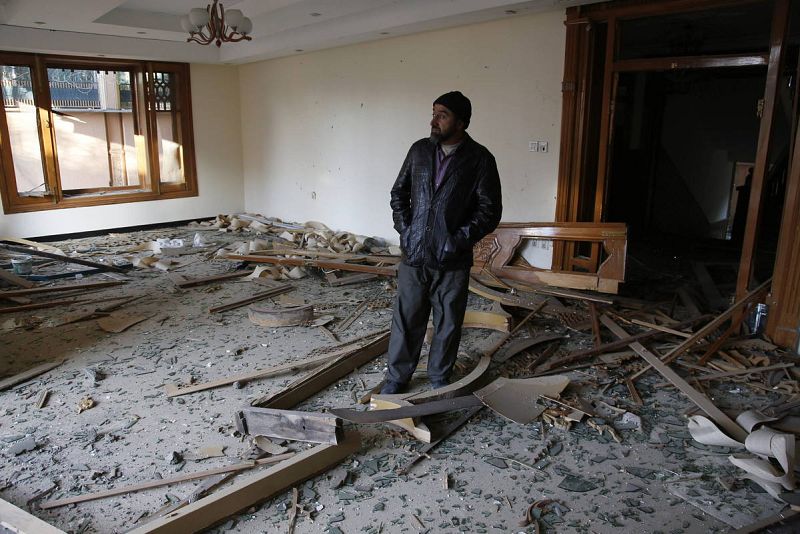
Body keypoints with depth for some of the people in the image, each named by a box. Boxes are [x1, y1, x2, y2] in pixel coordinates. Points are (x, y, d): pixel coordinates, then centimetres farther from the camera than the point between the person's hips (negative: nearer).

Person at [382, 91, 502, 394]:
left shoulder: (480, 159, -5)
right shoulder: (419, 150, 6)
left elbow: (490, 209, -6)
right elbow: (399, 192, 13)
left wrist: (459, 239, -13)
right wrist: (404, 228, 1)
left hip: (452, 261, -2)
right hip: (413, 256, 2)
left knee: (448, 323, 10)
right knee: (406, 319, 9)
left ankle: (439, 378, 29)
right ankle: (397, 377, 24)